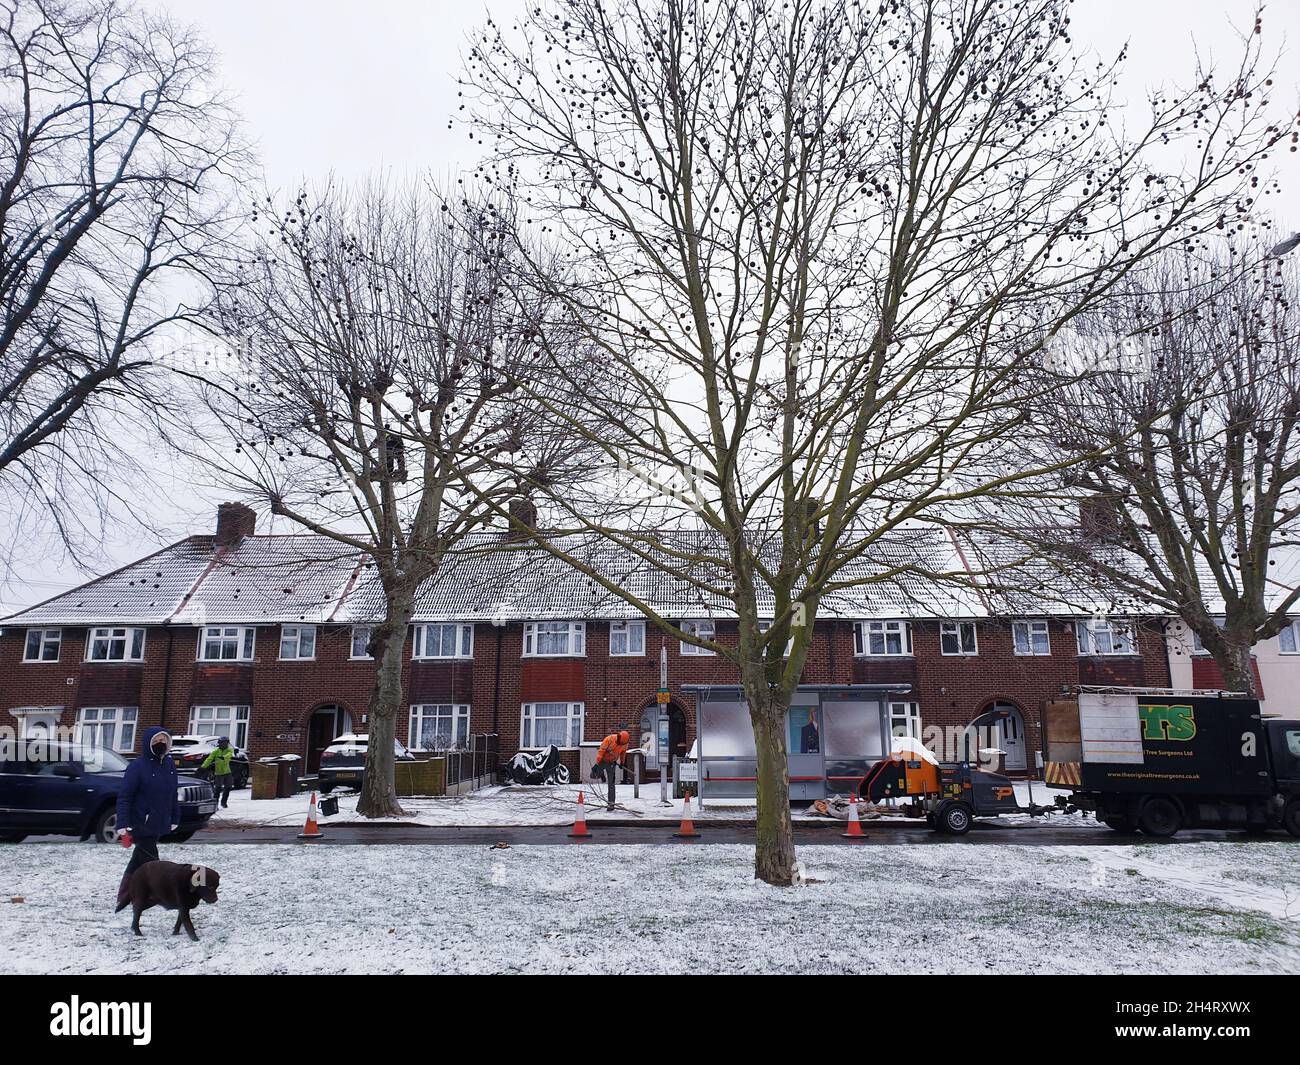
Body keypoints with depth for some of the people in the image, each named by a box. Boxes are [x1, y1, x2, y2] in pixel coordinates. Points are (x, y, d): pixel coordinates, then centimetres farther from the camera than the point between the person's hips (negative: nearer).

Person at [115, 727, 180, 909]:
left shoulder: (169, 764, 7)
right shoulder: (138, 767, -14)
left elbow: (173, 795, 15)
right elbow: (124, 798, -16)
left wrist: (174, 819, 15)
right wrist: (123, 826, -21)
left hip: (160, 825, 7)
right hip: (141, 825, -7)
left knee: (139, 861, 16)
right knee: (150, 862, -5)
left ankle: (124, 896, 28)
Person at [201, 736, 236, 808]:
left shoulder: (229, 750, -1)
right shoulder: (216, 751, -2)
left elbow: (229, 755, -24)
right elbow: (209, 759, -14)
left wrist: (223, 757, -46)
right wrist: (203, 766, -29)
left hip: (227, 772, 2)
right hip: (218, 773, -2)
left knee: (228, 788, 9)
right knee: (218, 788, -11)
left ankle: (224, 802, 28)